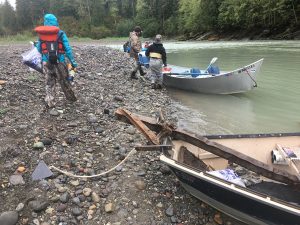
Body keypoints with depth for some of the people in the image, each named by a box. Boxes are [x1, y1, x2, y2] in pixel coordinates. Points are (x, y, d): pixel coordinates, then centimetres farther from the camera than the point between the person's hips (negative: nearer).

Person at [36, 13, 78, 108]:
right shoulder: (61, 34, -7)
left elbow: (39, 49, 7)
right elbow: (68, 49, -10)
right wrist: (73, 62, -7)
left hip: (46, 62, 2)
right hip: (59, 62, -2)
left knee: (49, 82, 15)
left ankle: (50, 101, 14)